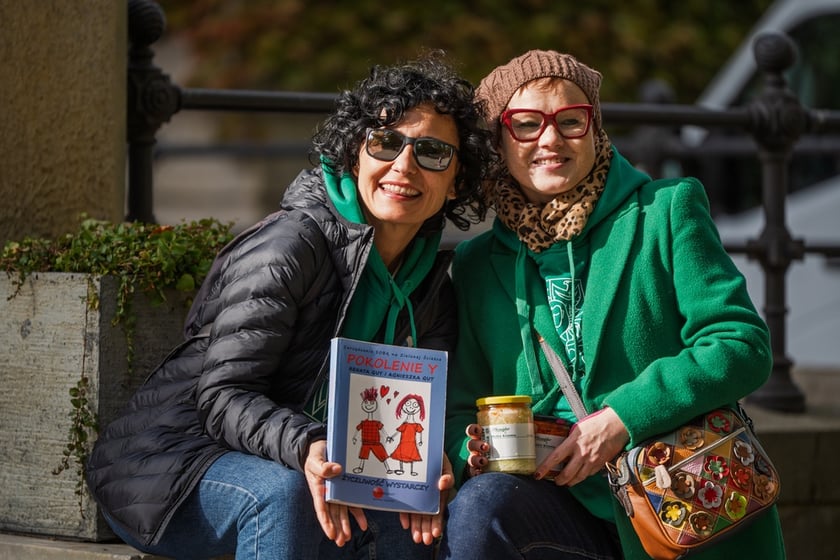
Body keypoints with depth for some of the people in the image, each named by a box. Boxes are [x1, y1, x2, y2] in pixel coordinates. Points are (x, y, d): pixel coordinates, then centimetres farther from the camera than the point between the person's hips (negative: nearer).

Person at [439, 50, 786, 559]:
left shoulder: (668, 210, 3)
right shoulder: (477, 265, 13)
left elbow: (744, 345, -5)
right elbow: (462, 408, 16)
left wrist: (625, 414, -15)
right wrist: (476, 451, -8)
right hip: (567, 512, 2)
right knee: (481, 502, -28)